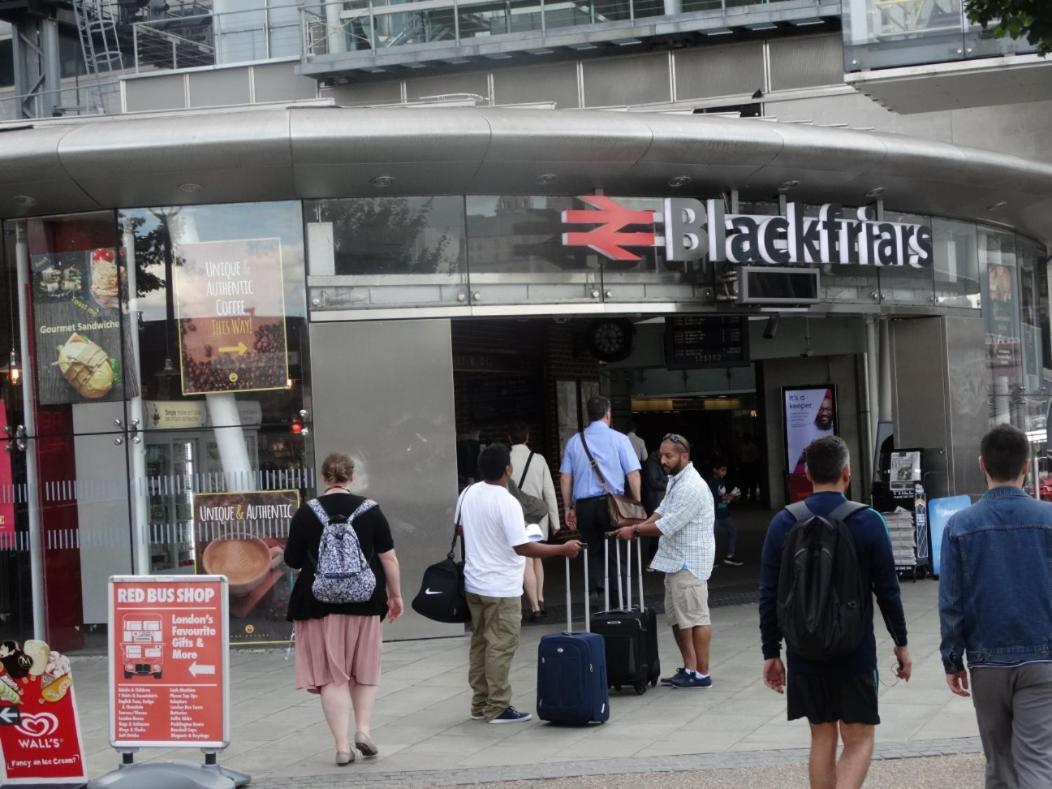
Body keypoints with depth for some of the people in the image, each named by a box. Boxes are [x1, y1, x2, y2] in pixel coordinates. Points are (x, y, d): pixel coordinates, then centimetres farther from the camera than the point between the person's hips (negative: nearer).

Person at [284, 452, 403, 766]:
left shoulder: (306, 513, -4)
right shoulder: (370, 510, -2)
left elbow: (292, 560, -1)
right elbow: (388, 557, -1)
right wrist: (395, 595, 8)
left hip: (319, 603, -1)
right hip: (364, 601, 1)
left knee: (332, 674, 4)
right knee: (364, 669, 19)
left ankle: (342, 745, 1)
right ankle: (363, 728, 7)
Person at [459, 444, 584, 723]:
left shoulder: (468, 495, 2)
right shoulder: (506, 502, -21)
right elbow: (523, 547, -23)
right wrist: (563, 549, -16)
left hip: (474, 583, 8)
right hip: (500, 588, -8)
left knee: (480, 644, 14)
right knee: (500, 647, 0)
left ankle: (480, 704, 20)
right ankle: (498, 708, 3)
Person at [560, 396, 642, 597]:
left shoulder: (574, 441, 7)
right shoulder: (619, 439, -1)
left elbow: (565, 478, 6)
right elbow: (633, 474, -5)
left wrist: (568, 508, 12)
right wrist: (637, 503, 3)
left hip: (584, 504, 2)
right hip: (612, 503, -2)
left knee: (593, 551, 11)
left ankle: (598, 591, -1)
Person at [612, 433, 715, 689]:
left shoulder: (691, 487, -19)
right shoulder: (675, 480, 15)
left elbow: (668, 525, -21)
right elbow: (662, 511, 17)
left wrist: (635, 531, -12)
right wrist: (640, 526, 0)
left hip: (689, 562, -11)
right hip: (676, 561, 11)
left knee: (695, 616, -5)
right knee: (677, 617, 14)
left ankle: (702, 674, -1)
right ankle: (688, 668, 22)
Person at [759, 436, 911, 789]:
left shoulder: (783, 524, -2)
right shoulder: (868, 521, -8)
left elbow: (769, 596, -1)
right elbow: (887, 591, -4)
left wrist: (771, 653, 7)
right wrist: (901, 643, 7)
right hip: (856, 653, -3)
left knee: (822, 739, 16)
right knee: (858, 742, 5)